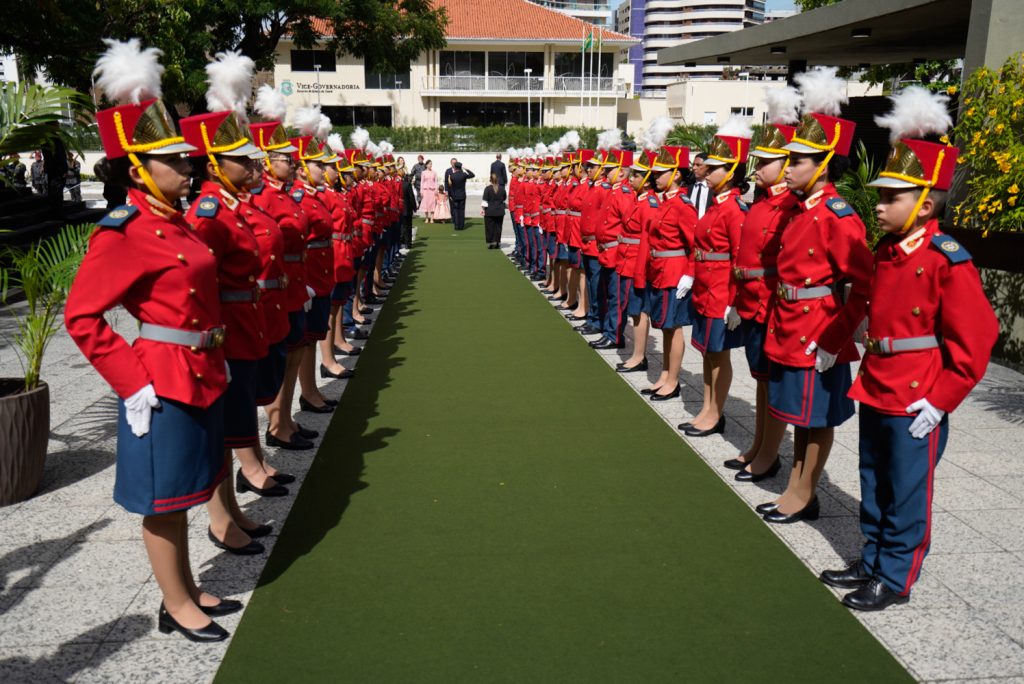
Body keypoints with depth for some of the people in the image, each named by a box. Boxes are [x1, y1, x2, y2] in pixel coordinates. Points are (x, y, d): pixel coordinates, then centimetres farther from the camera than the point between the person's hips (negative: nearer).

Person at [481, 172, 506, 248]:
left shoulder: (487, 189, -10)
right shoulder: (502, 188, -2)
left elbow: (485, 200, -10)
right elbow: (505, 198, 13)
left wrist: (483, 208, -1)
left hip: (489, 211, -2)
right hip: (500, 211, 2)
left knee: (490, 227, 5)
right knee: (498, 227, 10)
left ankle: (490, 243, 5)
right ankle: (497, 242, 12)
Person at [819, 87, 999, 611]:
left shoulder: (947, 261, -16)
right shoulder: (885, 252, 5)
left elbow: (974, 341, -16)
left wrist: (939, 400, -16)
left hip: (915, 404, -7)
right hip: (875, 392, 7)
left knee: (906, 495, 7)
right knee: (873, 485, 19)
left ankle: (896, 579, 22)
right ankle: (872, 560, 35)